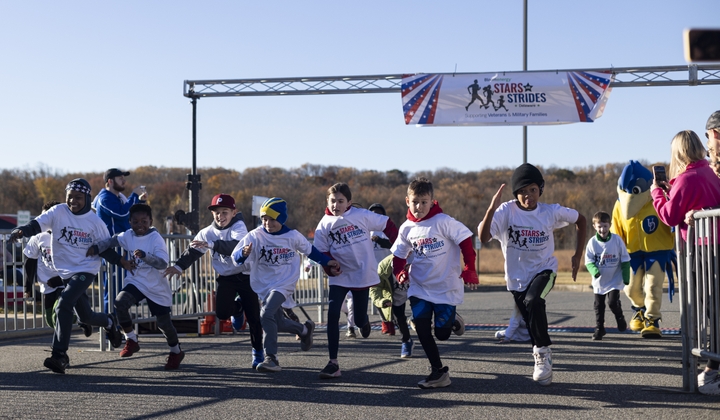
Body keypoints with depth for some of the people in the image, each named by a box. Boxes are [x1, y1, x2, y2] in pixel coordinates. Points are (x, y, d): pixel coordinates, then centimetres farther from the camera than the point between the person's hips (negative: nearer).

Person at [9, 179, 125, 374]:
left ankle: (59, 355, -21)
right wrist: (22, 231, -36)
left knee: (64, 304, -24)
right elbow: (38, 224, -17)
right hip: (64, 271, 4)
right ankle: (109, 322, 50)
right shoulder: (58, 212, -4)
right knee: (85, 316, 14)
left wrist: (121, 261, -11)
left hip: (86, 270, -4)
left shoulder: (94, 222, -6)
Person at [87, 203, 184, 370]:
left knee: (163, 322, 3)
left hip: (157, 287, -4)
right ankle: (131, 340, -3)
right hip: (136, 282, 4)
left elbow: (163, 263, -29)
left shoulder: (156, 239, -19)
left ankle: (176, 351, 31)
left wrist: (144, 255, -43)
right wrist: (96, 247, -6)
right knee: (120, 302, -23)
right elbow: (112, 241, 11)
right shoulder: (128, 236, -3)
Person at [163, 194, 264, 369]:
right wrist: (179, 266, -16)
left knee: (253, 316, -3)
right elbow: (193, 251, -1)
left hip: (245, 275, -4)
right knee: (222, 313, -11)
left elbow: (235, 246, -35)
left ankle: (258, 351, 17)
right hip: (226, 277, 4)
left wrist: (212, 245, -47)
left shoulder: (239, 227, -16)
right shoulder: (208, 232, -1)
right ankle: (237, 308, 26)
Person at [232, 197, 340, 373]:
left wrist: (327, 262, 9)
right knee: (278, 323, 9)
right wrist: (244, 253, -36)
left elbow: (310, 250, 11)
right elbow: (235, 257, -14)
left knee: (266, 314, -24)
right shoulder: (255, 236, -8)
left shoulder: (293, 236, -7)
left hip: (285, 284, -3)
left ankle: (271, 358, -21)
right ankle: (305, 329, 40)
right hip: (264, 285, 3)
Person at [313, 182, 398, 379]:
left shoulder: (362, 215, -10)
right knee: (332, 315, -16)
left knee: (359, 320, 7)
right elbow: (322, 252, 0)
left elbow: (387, 225, -2)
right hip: (339, 278, 1)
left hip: (363, 275, -1)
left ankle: (363, 320, 50)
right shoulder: (324, 225, -5)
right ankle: (333, 364, -11)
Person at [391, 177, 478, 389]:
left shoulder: (443, 221, -14)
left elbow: (465, 241, -10)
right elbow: (399, 255, 11)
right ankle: (438, 371, 3)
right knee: (421, 328, -10)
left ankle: (452, 320, 34)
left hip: (446, 287, -4)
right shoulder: (407, 228, 1)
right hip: (419, 287, 4)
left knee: (442, 333, -3)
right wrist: (400, 272, -9)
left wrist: (469, 270, -12)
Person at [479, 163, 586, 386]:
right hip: (517, 277, 2)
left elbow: (580, 219, 5)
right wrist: (492, 208, -41)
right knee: (532, 324, 8)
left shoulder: (551, 211, -12)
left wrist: (578, 255, 1)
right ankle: (543, 361, 31)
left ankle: (543, 351, -12)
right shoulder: (506, 211, -16)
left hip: (544, 270, -1)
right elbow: (483, 238, -29)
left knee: (533, 302, -30)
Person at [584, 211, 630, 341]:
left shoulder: (617, 240, -9)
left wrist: (626, 276, -4)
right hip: (599, 281, 2)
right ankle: (599, 328, 20)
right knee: (599, 305, 6)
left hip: (615, 280, -2)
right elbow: (588, 260, -4)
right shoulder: (592, 242, -9)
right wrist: (594, 270, -25)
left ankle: (620, 318, 16)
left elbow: (625, 259, -2)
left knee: (613, 302, -14)